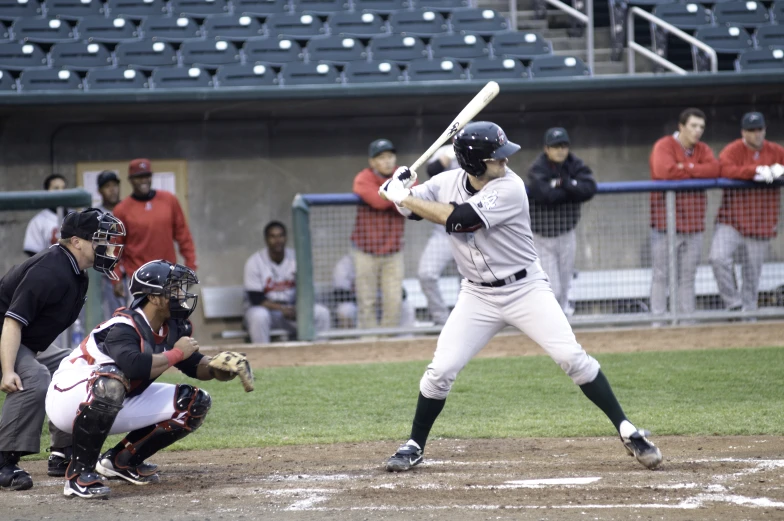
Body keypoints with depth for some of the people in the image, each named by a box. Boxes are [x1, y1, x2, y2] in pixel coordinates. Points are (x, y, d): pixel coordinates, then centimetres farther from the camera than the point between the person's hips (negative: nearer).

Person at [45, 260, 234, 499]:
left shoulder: (171, 329, -2)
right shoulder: (122, 327, -27)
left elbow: (194, 365, 8)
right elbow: (136, 366, -45)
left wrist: (216, 368, -15)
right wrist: (176, 353, -29)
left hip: (114, 406, 9)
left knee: (195, 403, 0)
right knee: (111, 379, -43)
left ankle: (121, 461, 11)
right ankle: (79, 472, -30)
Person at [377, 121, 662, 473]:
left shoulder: (509, 189, -22)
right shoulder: (447, 183, -6)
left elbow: (458, 220, -30)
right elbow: (412, 209, 6)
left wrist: (403, 197, -25)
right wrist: (401, 191, -18)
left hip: (526, 289, -3)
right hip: (478, 296, 3)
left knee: (571, 357, -13)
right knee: (441, 370, -4)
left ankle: (627, 431, -4)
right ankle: (415, 446, 14)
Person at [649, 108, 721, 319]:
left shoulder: (702, 150, 14)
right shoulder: (664, 146, -4)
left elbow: (715, 169, -5)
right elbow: (664, 171, -23)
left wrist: (686, 168, -13)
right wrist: (698, 172, -8)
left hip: (693, 223, 6)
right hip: (666, 222, -5)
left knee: (688, 277, 9)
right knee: (661, 275, -3)